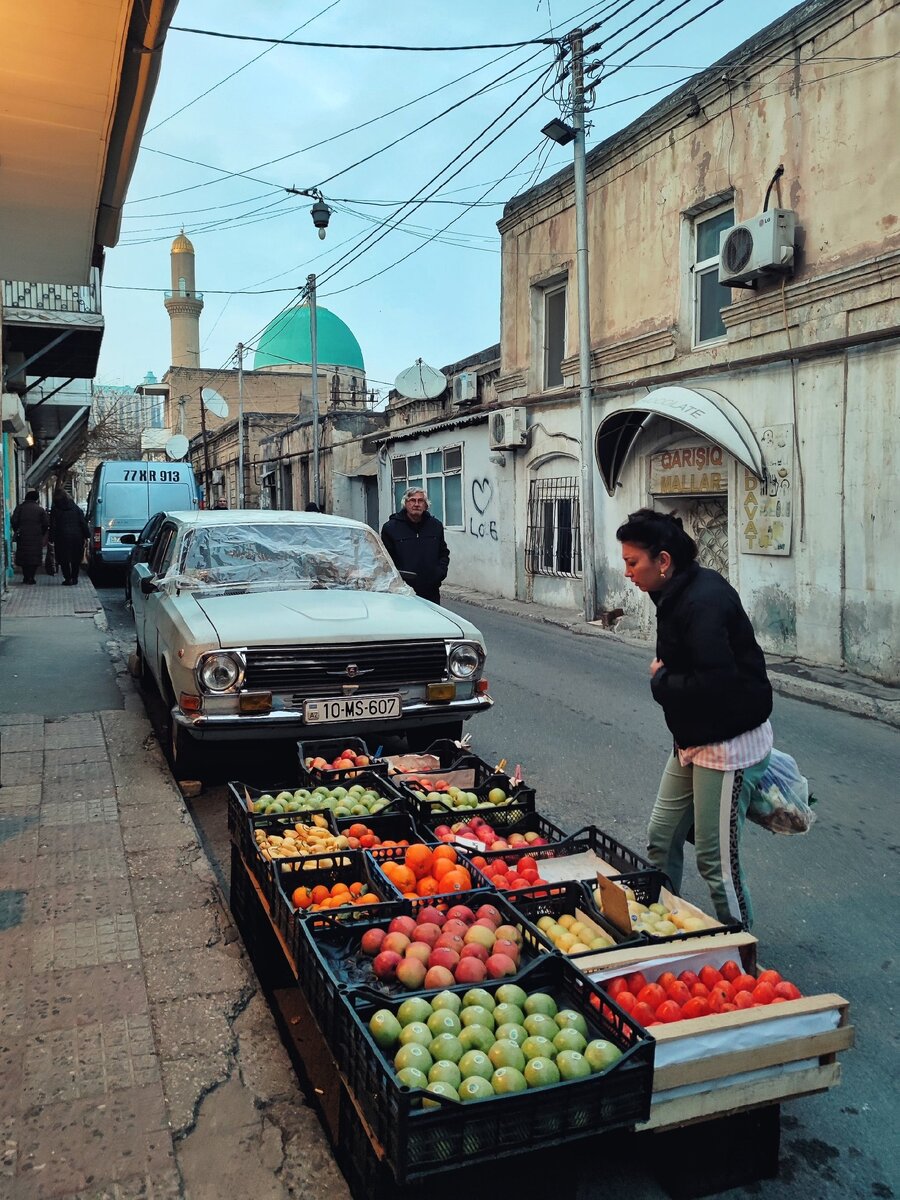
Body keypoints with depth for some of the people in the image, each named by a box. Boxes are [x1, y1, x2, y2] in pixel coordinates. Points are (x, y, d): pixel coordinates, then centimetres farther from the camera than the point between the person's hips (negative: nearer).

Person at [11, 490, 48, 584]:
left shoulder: (19, 507, 4)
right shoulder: (40, 509, 2)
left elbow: (13, 521, -2)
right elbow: (46, 523, -1)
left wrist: (16, 531, 11)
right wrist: (42, 534, 11)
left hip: (23, 536, 1)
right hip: (36, 537, -1)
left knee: (23, 557, 10)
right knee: (34, 557, 2)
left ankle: (25, 577, 9)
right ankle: (31, 577, -3)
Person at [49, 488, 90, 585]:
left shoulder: (55, 510, 0)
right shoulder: (76, 508, 7)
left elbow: (53, 526, -3)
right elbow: (83, 523, 4)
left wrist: (51, 540, -1)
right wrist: (87, 535, 5)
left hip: (62, 538, -3)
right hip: (77, 537, 3)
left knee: (64, 560, 4)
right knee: (76, 559, 12)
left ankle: (68, 579, 0)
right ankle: (74, 578, 14)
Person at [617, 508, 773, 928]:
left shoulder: (703, 601, -24)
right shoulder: (678, 594, 7)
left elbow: (715, 682, -31)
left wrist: (661, 680, -17)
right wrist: (664, 677, -3)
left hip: (728, 743, -10)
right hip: (694, 740, 10)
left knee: (715, 859, -1)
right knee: (661, 838, 16)